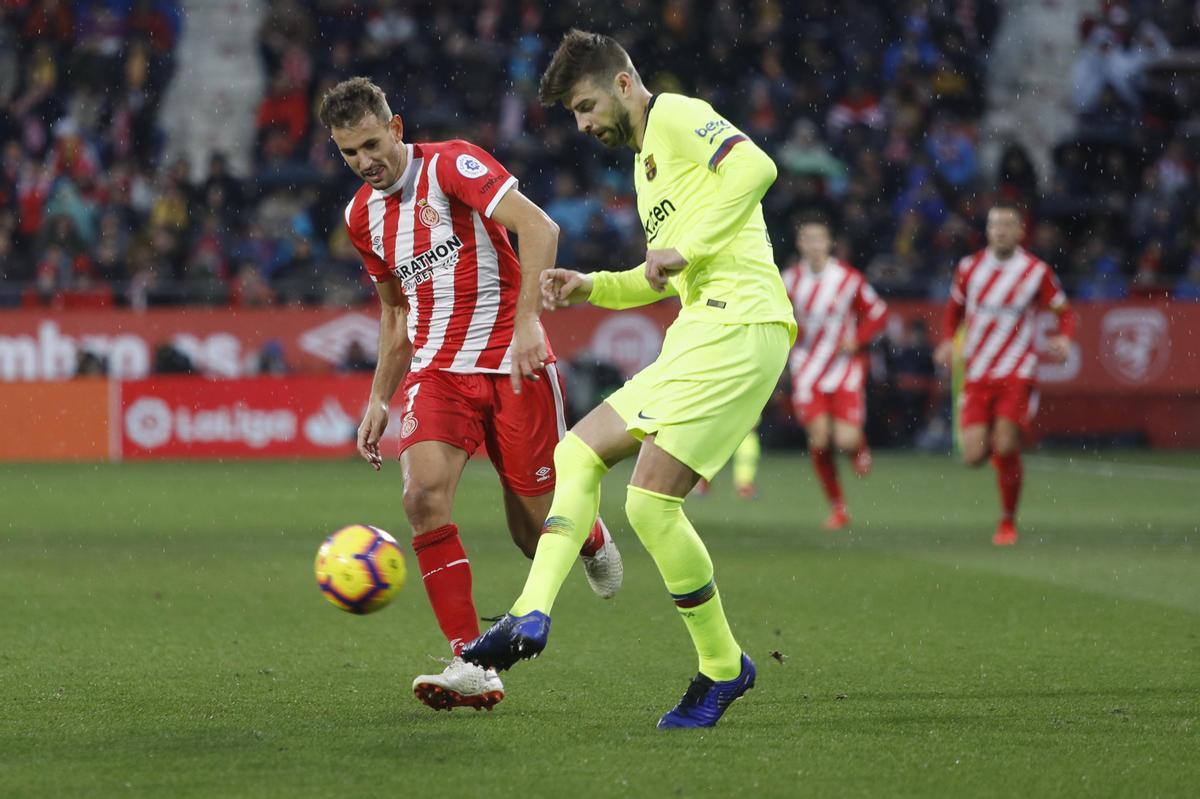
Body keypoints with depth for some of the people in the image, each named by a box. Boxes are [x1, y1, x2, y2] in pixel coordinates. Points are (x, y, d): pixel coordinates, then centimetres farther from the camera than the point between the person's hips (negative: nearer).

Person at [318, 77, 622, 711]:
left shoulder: (453, 165, -9)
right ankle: (472, 668, -21)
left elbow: (538, 227, -20)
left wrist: (526, 321, -28)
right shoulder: (362, 215, 12)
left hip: (513, 364, -5)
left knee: (539, 528, -1)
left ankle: (592, 539, 39)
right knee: (424, 495, -22)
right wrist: (379, 401, 19)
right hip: (436, 369, 5)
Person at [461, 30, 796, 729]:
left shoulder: (674, 116, -2)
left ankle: (723, 668, 1)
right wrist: (591, 288, 20)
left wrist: (685, 249, -21)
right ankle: (533, 616, -2)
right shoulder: (646, 161, 28)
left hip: (738, 328, -11)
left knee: (651, 501, -13)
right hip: (695, 340, 11)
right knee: (577, 454, 9)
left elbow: (755, 167, -21)